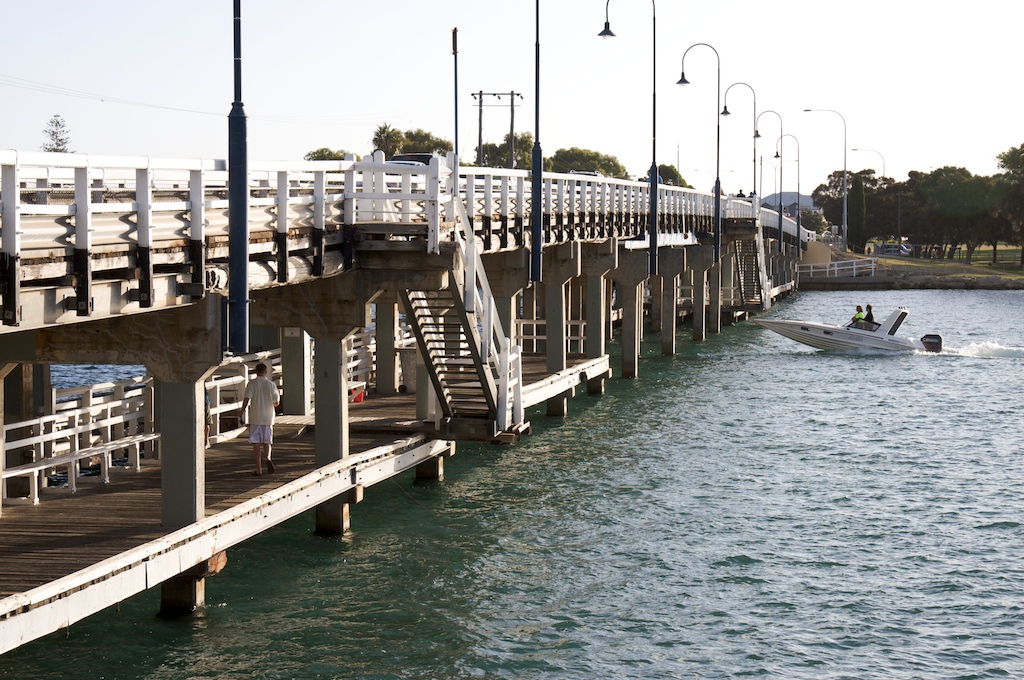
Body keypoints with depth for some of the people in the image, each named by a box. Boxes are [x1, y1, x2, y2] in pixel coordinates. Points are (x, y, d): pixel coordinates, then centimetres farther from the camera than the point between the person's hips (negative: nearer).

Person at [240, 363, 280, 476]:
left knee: (256, 443, 3)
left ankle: (259, 469, 0)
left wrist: (242, 412, -3)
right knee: (267, 441, 16)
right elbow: (276, 402, 1)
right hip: (268, 417, 2)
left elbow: (247, 399, -13)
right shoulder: (271, 384, 0)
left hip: (255, 418, -2)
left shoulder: (252, 383, -5)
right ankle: (268, 458, -13)